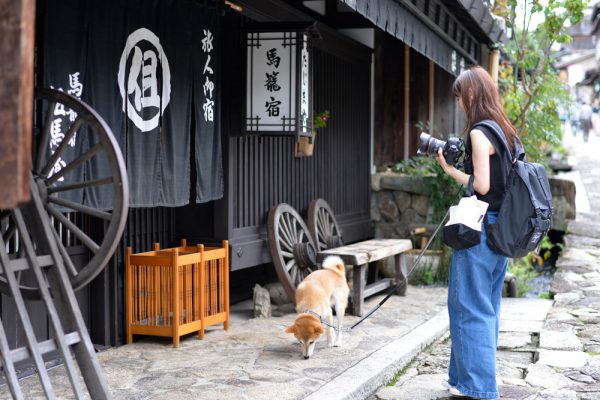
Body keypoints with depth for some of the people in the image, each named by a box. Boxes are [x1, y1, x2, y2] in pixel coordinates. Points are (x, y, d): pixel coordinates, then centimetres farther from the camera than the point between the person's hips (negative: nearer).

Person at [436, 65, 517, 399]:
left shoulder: (479, 133, -14)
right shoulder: (506, 132, 12)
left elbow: (481, 186, -17)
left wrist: (450, 169, -5)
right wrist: (458, 165, 12)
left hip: (479, 229, -9)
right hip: (501, 229, 9)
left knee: (470, 307, -2)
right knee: (488, 306, 15)